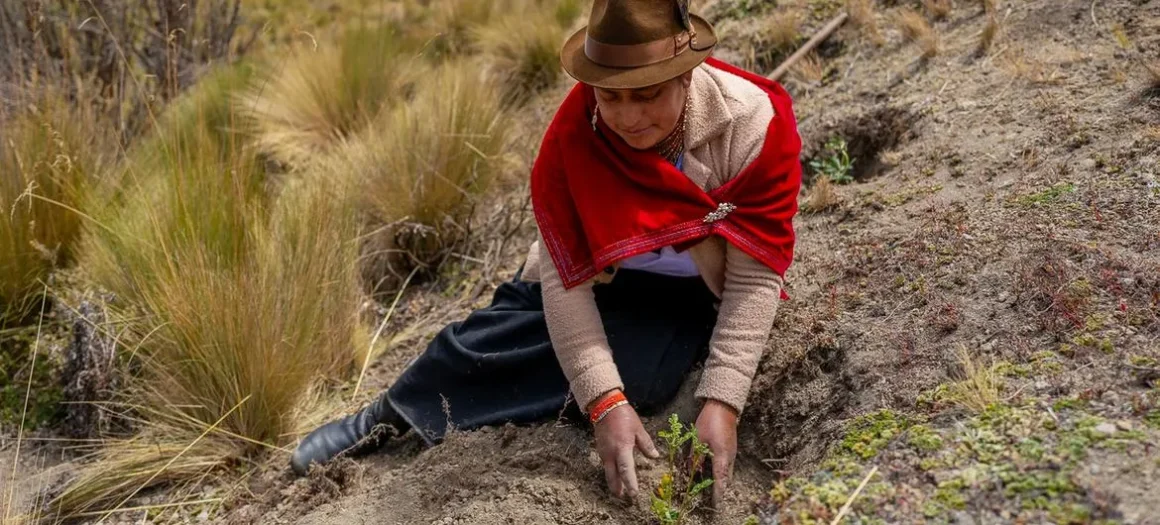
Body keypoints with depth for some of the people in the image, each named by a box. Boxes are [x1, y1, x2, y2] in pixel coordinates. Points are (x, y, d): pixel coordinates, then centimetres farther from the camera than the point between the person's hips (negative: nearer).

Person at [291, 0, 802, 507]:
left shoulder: (755, 127, -30)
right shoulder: (573, 135, -27)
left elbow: (755, 280, -26)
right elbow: (566, 276, -25)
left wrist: (722, 402, -35)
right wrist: (603, 401, -36)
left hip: (692, 293, -2)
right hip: (600, 273, 2)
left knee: (635, 376, -27)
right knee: (505, 329, -14)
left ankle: (426, 416, -11)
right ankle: (388, 416, 12)